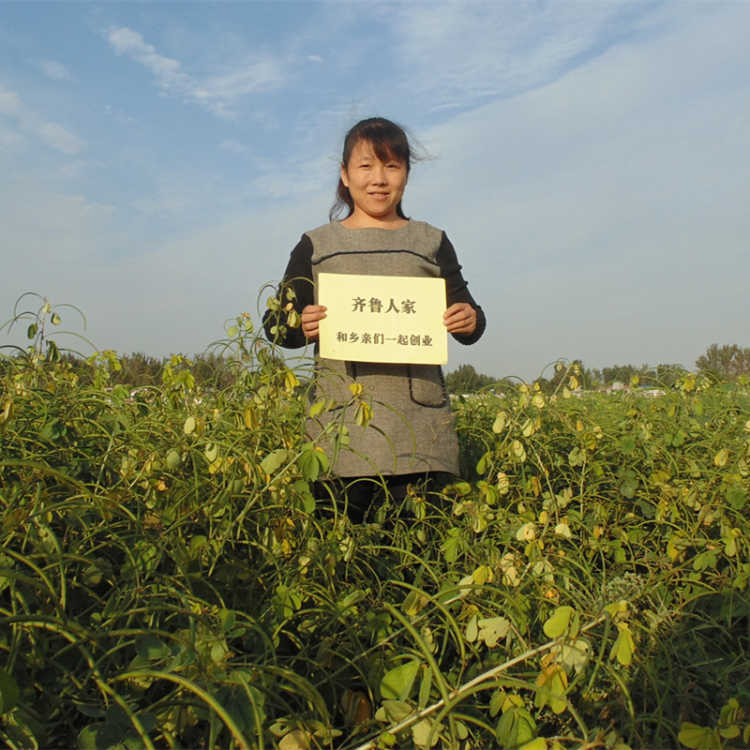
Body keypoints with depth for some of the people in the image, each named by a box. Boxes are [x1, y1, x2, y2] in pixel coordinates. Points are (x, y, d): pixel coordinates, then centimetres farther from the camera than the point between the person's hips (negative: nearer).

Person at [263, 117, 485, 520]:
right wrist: (302, 327, -12)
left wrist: (471, 321, -9)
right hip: (342, 416, 0)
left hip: (419, 418, 1)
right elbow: (275, 323, 11)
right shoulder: (316, 245, 11)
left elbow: (467, 319, 15)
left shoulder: (431, 242, 14)